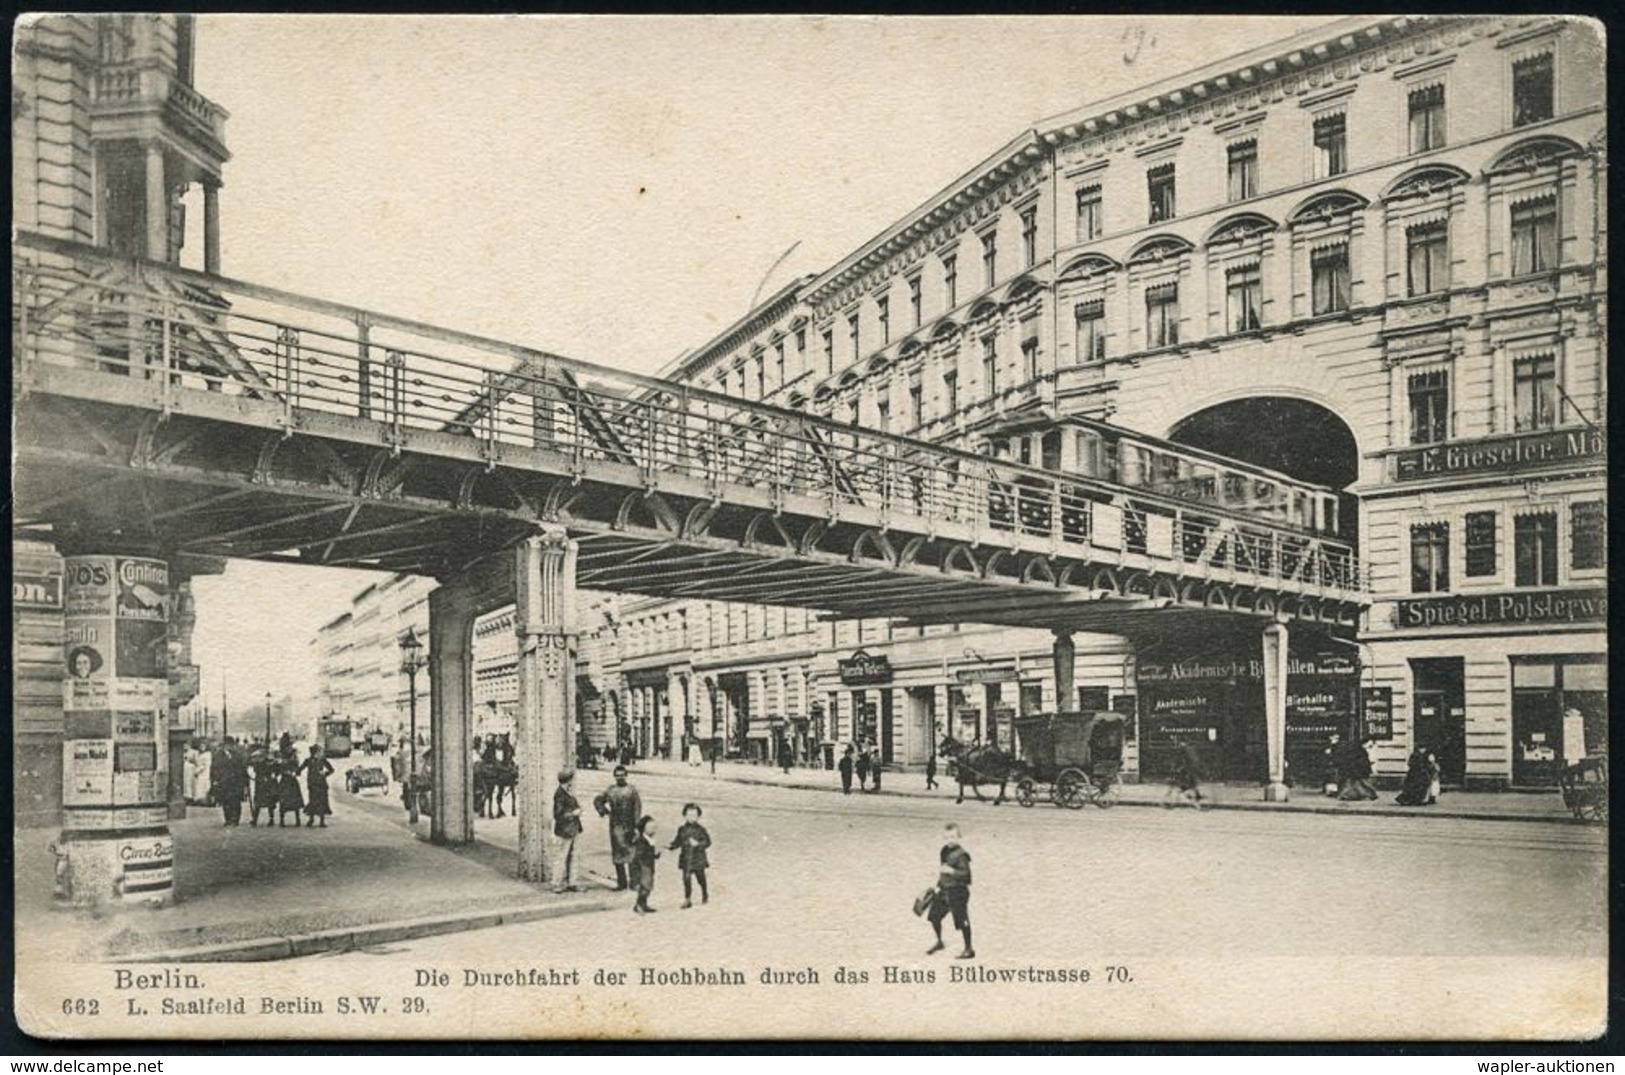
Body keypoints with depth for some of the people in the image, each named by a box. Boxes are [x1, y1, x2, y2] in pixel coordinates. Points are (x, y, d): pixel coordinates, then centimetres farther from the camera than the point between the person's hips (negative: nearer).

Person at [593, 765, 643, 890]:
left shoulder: (632, 790, 0)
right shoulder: (610, 791, 9)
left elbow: (637, 808, -4)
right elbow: (597, 801, 22)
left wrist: (637, 827, -12)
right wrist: (604, 811, 5)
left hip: (629, 827, -3)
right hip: (615, 827, 3)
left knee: (632, 855, -4)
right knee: (618, 855, 5)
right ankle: (621, 883, 12)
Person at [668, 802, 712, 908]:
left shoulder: (700, 830, -7)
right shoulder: (682, 829, 3)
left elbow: (707, 841, -10)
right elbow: (678, 842, 9)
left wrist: (698, 844, -25)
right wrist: (671, 847, -7)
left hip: (698, 859, -2)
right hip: (686, 860, 2)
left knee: (701, 878, 11)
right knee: (686, 879, -1)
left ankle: (705, 895, 36)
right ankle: (687, 900, 9)